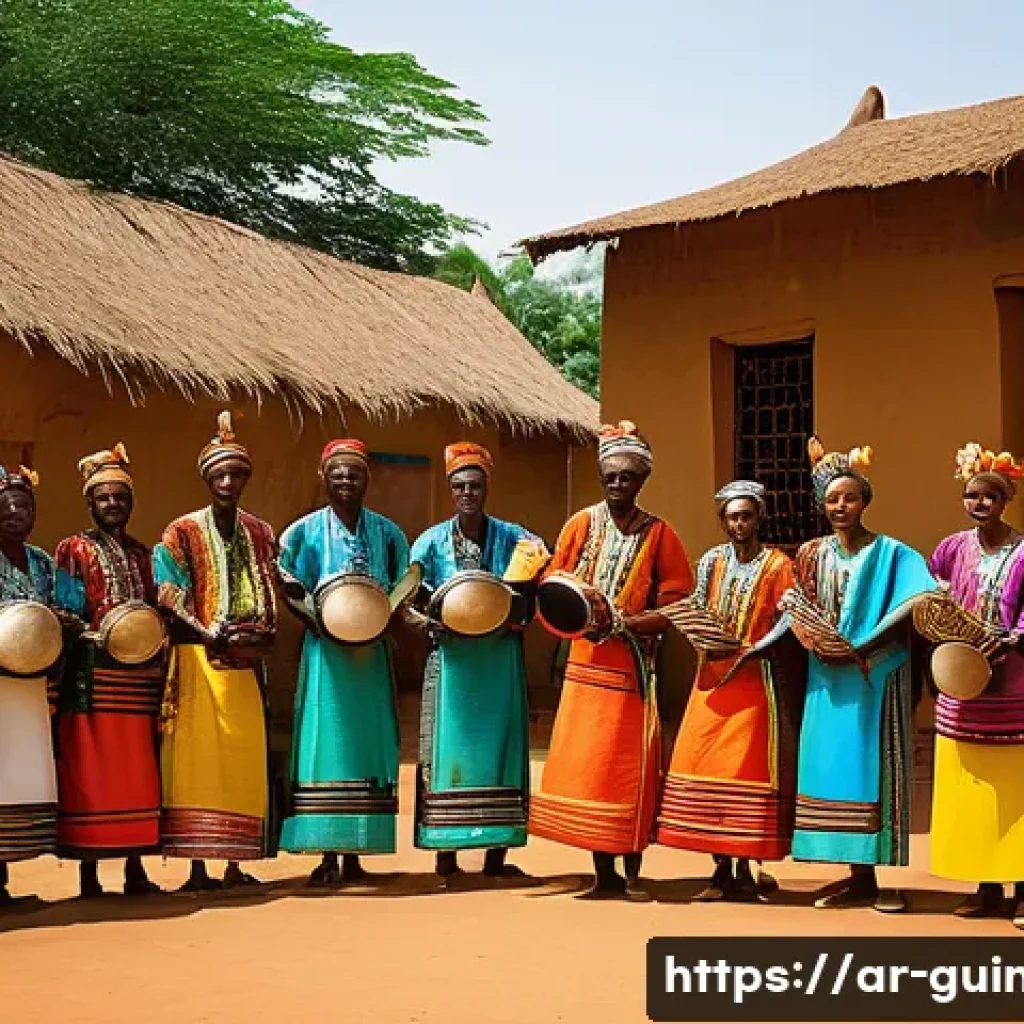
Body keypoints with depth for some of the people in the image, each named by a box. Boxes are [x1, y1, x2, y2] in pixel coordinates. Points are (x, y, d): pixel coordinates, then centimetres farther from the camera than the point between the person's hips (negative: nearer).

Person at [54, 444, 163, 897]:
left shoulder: (143, 555, 19)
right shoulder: (74, 550, 6)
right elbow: (65, 614, -1)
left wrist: (156, 655, 1)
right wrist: (103, 635, -18)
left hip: (138, 677, 4)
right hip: (92, 675, -4)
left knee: (137, 771, 3)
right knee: (89, 771, -6)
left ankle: (135, 868, 8)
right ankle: (88, 872, -2)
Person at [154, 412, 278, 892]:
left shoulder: (261, 534, 13)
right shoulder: (182, 533, 2)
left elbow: (271, 600, 11)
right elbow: (170, 600, -6)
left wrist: (261, 635, -9)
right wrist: (214, 637, -19)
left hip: (246, 663, 4)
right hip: (199, 660, -4)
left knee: (245, 760, 3)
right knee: (197, 759, -6)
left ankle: (236, 866, 10)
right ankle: (197, 867, -1)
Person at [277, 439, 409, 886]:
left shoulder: (386, 533, 9)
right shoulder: (306, 531, 3)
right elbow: (288, 588, 2)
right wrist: (320, 624, -13)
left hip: (372, 653, 2)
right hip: (326, 652, -2)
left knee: (366, 744, 3)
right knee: (327, 743, -6)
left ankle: (355, 853, 10)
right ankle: (328, 854, -2)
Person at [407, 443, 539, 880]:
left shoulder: (513, 539, 4)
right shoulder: (432, 541, 4)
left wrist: (514, 617, -16)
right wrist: (430, 622, -18)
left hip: (500, 660, 1)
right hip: (452, 660, -1)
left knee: (499, 745, 2)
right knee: (450, 746, -1)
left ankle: (496, 853, 10)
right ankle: (446, 854, 6)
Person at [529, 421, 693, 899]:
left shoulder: (659, 534, 1)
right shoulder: (582, 524, 6)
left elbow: (676, 603, -2)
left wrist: (630, 623, -16)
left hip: (634, 666, -2)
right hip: (587, 662, 2)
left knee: (632, 768, -1)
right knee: (586, 766, 2)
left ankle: (632, 873, 11)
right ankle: (603, 873, 13)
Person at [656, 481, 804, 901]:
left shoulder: (778, 566, -1)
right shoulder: (712, 561, 12)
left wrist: (749, 651, -19)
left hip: (755, 681, -4)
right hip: (713, 677, 4)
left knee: (747, 771, -5)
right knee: (704, 766, 0)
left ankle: (743, 869, 4)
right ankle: (721, 869, 9)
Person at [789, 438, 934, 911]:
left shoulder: (891, 554, -3)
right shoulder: (812, 555, 9)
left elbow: (913, 612, -13)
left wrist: (860, 651, -24)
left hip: (874, 680, -4)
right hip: (828, 681, 4)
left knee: (871, 770, -4)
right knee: (837, 770, 3)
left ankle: (878, 878, 0)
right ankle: (859, 878, 9)